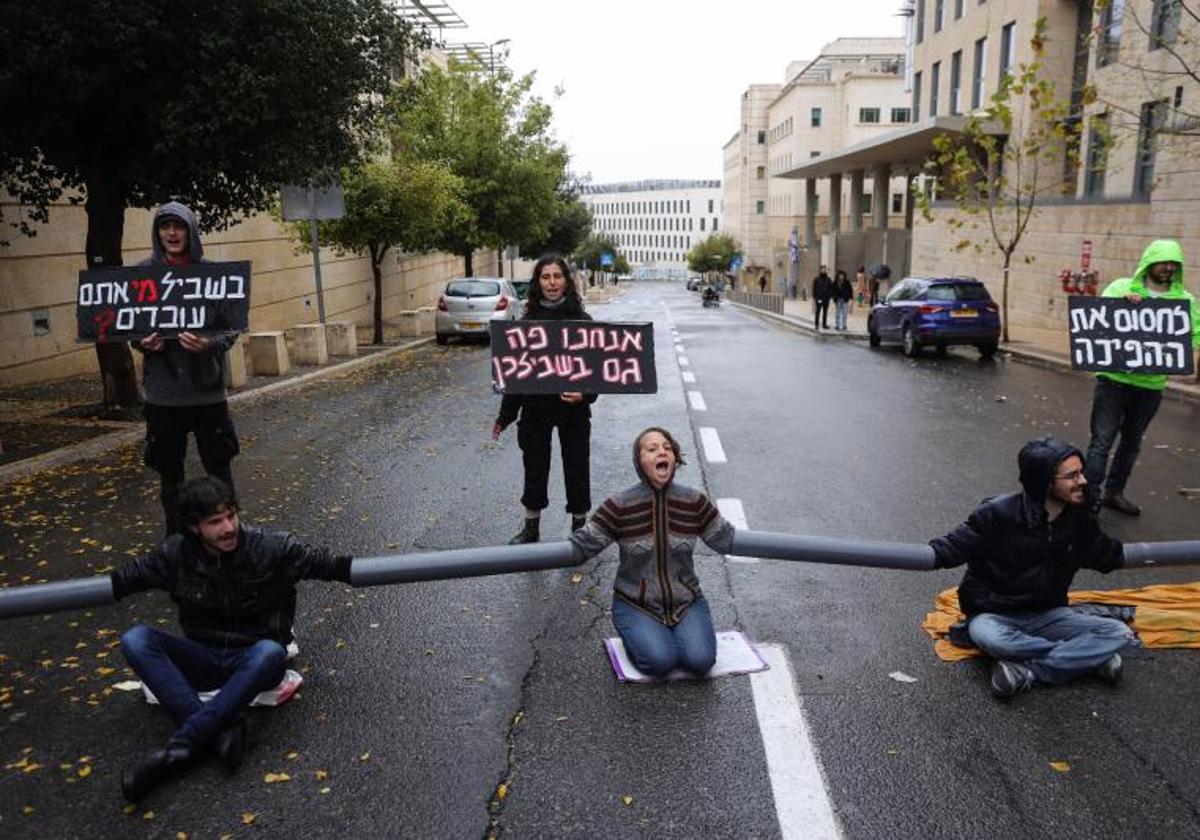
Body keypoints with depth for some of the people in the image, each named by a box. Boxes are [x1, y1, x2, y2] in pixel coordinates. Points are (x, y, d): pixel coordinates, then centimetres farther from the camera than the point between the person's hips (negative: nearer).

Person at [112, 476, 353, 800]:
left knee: (270, 651, -39)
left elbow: (322, 562, -7)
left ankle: (179, 748, -35)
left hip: (253, 659, -3)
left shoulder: (271, 547, -12)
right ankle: (219, 729, -34)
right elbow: (128, 577, 8)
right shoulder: (176, 553, -3)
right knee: (136, 639, -22)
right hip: (204, 659, 3)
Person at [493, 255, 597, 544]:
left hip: (573, 409, -2)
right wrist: (506, 414, 6)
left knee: (576, 468, 8)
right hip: (535, 408, 2)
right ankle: (531, 528, 28)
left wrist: (585, 394, -23)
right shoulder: (528, 320, 2)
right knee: (534, 468, 12)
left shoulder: (581, 320, -4)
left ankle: (579, 527, 25)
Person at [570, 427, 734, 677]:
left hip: (686, 602, 2)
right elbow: (582, 545, -11)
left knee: (700, 660, -19)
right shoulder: (619, 506, -11)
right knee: (660, 661, -23)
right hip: (636, 606, -2)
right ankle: (637, 635, 11)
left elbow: (727, 539, 4)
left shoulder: (695, 502, -4)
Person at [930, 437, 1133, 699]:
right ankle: (1089, 656, -18)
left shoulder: (1079, 517, -2)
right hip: (995, 614, -4)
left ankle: (1026, 671, -24)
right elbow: (954, 547, -15)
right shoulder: (999, 514, -19)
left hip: (1047, 615, 5)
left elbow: (1109, 555, 15)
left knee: (1120, 634, -17)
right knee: (986, 637, -40)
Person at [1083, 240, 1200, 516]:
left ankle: (1114, 492, 31)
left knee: (1132, 442, 16)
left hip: (1152, 384, 4)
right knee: (1101, 441, -6)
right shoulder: (1121, 288, -1)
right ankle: (1090, 500, -3)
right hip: (1114, 378, -4)